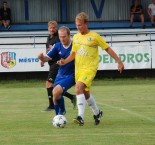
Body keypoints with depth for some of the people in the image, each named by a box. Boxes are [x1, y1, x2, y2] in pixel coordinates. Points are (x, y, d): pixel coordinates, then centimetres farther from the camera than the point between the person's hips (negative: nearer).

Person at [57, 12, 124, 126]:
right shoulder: (76, 37, 10)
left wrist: (119, 61, 0)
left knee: (79, 87, -27)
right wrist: (65, 61, -1)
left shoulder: (94, 36, -6)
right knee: (86, 93, 17)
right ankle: (97, 113, 40)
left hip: (90, 68, -7)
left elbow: (107, 49, 1)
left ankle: (81, 117, -31)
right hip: (78, 69, 7)